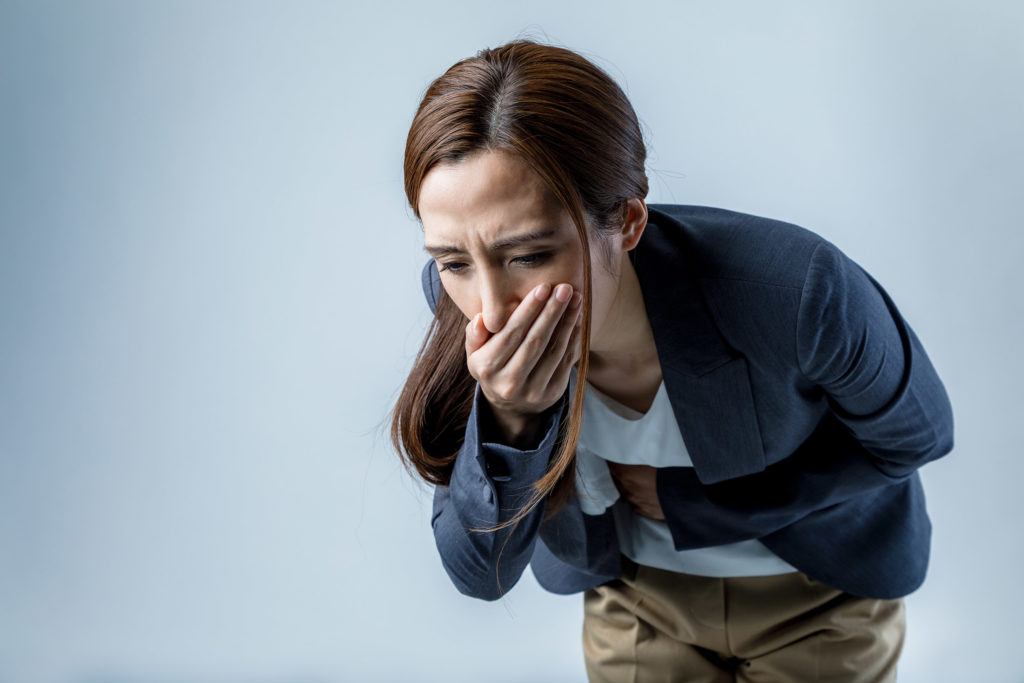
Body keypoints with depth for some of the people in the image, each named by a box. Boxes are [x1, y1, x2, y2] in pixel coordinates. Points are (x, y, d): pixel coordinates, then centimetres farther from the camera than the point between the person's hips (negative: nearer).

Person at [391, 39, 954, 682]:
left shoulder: (793, 290, -37)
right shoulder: (465, 310, -26)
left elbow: (915, 433, -15)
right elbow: (481, 574, -20)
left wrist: (693, 501, -19)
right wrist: (507, 424, -39)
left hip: (817, 591, -1)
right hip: (632, 596, 2)